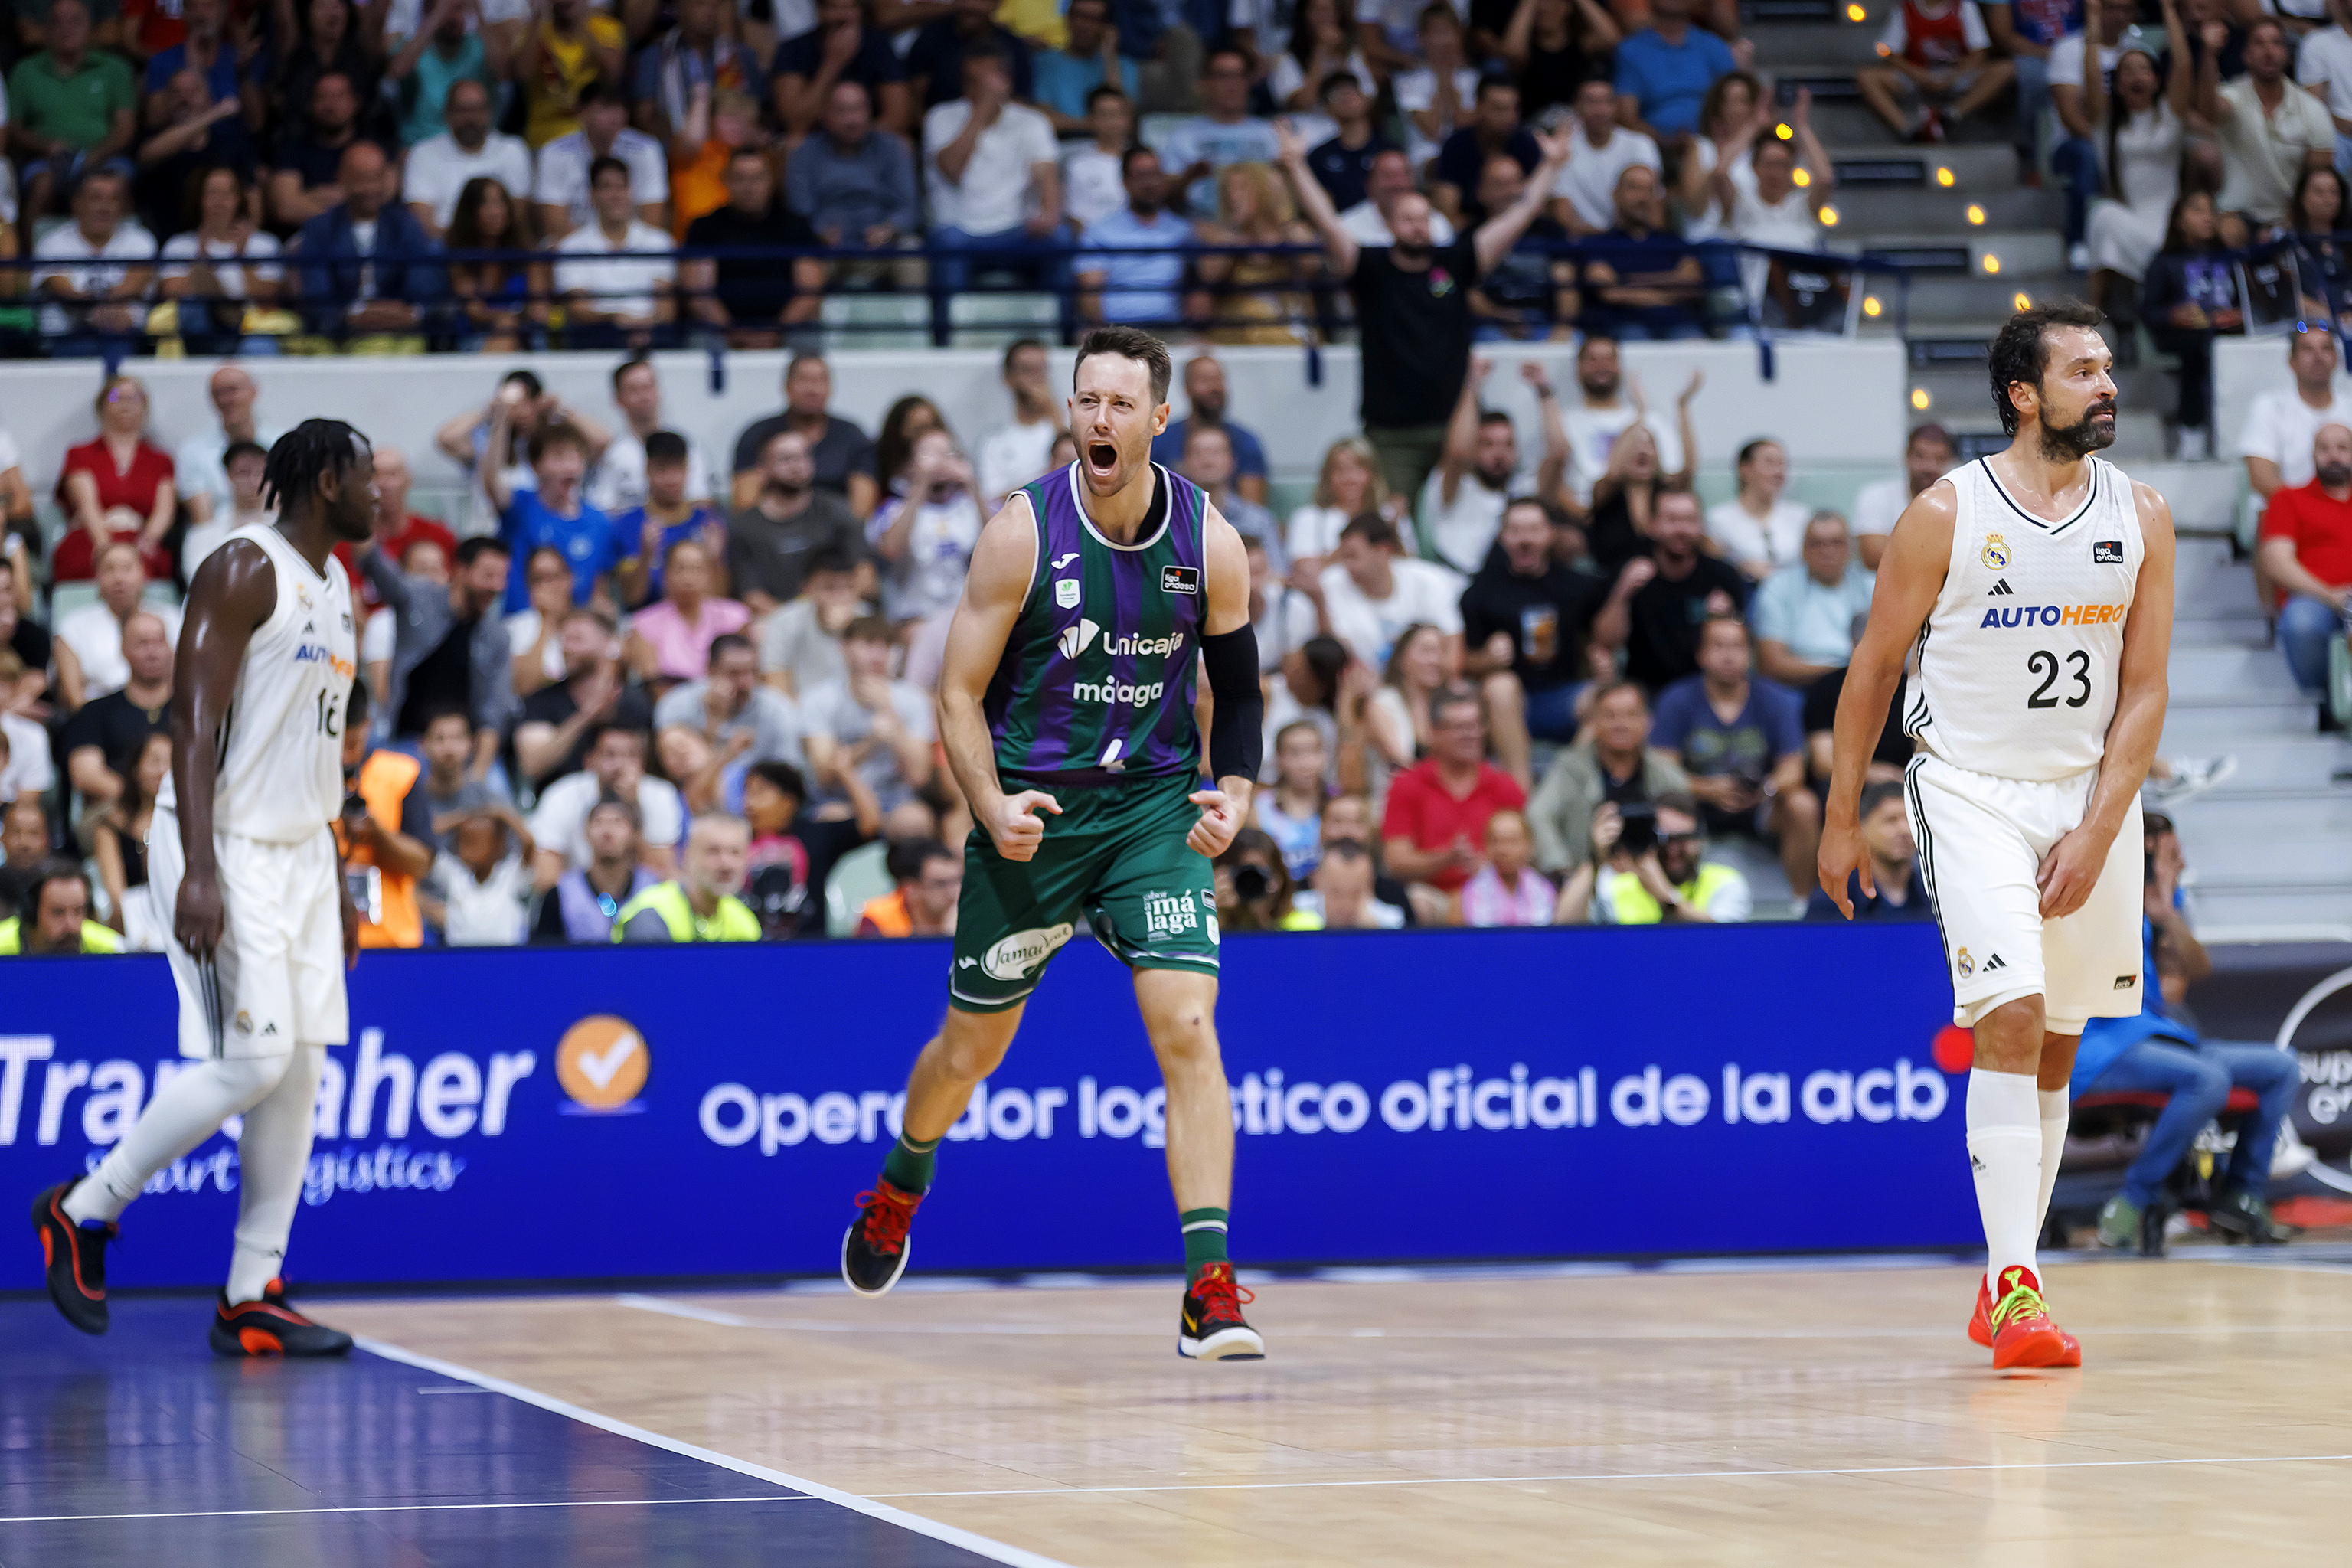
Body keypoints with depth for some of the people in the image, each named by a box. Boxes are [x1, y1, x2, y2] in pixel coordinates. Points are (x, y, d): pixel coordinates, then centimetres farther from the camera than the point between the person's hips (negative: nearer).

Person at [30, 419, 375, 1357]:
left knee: (300, 1070, 4)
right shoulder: (244, 570, -13)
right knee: (252, 1059, -15)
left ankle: (251, 1299, 7)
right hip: (228, 849, -9)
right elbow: (194, 721, -19)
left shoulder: (333, 585, 15)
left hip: (299, 853, 9)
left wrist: (337, 886, 20)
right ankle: (82, 1212, 2)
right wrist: (199, 872, -26)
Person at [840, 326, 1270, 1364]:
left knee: (1187, 1025, -17)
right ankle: (901, 1184, 47)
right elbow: (960, 692, -6)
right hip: (1031, 811, 0)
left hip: (1154, 808, 0)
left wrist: (1234, 791, -8)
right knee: (972, 1046, 13)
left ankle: (1210, 1291, -18)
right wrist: (992, 808, -20)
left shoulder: (1210, 546, -6)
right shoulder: (1022, 533, -12)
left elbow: (1238, 688, 9)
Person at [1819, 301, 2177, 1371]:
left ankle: (2005, 1283, 21)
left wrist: (2096, 834, -9)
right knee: (2011, 1020, -18)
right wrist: (1841, 820, 3)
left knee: (2055, 1045, 9)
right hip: (1971, 789, -4)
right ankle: (2014, 1289, -20)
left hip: (2089, 797, 4)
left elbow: (2143, 692, 0)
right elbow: (1874, 667, 1)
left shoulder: (2141, 518, 1)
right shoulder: (1946, 515, -8)